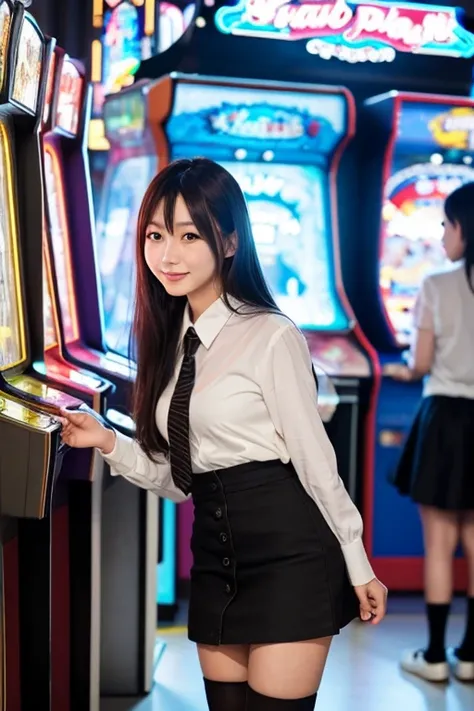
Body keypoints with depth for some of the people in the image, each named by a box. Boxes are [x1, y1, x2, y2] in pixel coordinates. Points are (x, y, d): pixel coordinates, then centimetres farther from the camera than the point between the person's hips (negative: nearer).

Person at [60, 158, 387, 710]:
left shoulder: (271, 337, -12)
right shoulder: (171, 343, 10)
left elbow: (314, 458, -8)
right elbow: (178, 477, 12)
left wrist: (357, 565, -4)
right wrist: (109, 444, -1)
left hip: (289, 557, -7)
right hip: (215, 561, 7)